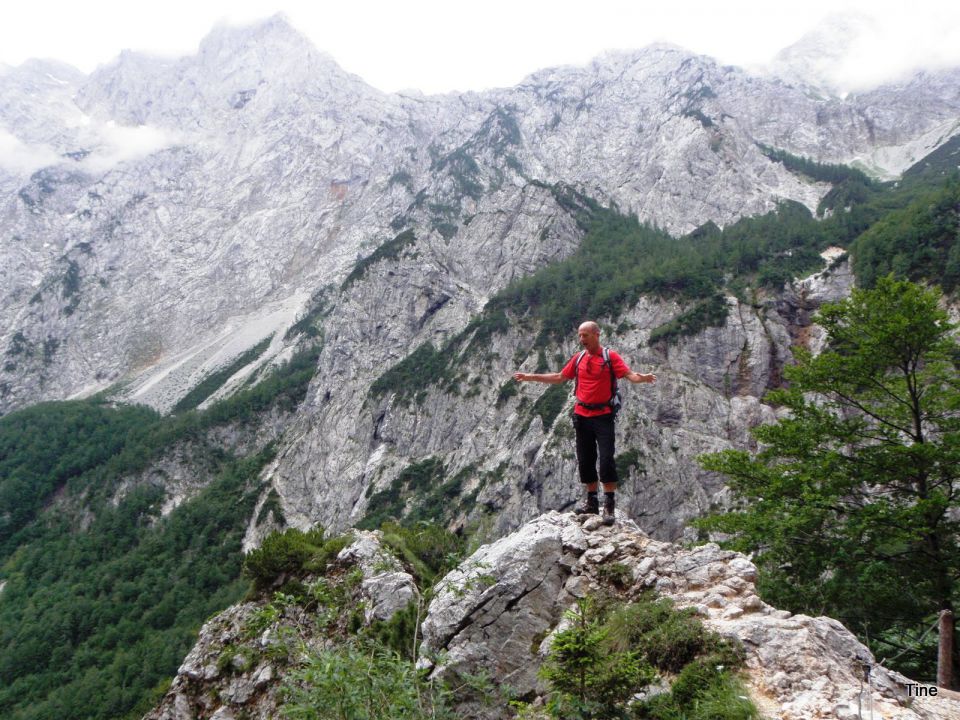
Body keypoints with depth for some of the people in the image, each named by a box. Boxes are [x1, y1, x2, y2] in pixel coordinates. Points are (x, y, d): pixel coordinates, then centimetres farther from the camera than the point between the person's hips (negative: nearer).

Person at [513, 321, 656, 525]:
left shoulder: (610, 356, -5)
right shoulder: (578, 358, 9)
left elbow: (629, 374, -17)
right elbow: (560, 377, 18)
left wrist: (642, 377, -39)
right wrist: (531, 377, 17)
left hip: (603, 415, -5)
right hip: (582, 415, 5)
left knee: (606, 458, -10)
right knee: (585, 460, 9)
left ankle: (609, 505, -4)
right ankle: (592, 502, 20)